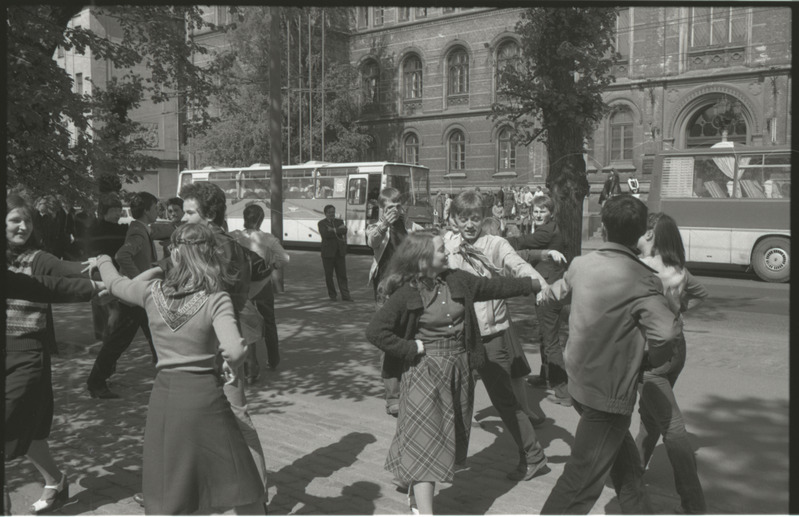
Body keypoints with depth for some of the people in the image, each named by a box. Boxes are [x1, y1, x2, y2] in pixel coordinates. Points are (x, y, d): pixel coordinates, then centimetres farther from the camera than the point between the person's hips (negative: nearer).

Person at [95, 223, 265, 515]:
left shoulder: (152, 292, -1)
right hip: (205, 395, -3)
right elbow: (235, 350, -26)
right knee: (243, 491, 13)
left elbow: (113, 283, 20)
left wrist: (103, 260, 41)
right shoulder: (216, 300, -12)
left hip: (164, 395, 4)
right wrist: (230, 366, -3)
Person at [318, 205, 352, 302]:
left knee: (342, 274, 1)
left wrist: (334, 230, -14)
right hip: (328, 253, -3)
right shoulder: (321, 223, 2)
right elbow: (325, 234, -16)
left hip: (340, 252, 3)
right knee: (329, 275, 3)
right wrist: (339, 230, -11)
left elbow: (344, 231, -6)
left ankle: (345, 295, 3)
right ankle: (332, 295, 15)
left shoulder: (339, 221, 14)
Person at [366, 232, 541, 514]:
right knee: (425, 443, -5)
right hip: (425, 372, -6)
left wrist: (534, 284, 17)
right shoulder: (406, 294, -15)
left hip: (459, 371, 7)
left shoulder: (457, 280, 1)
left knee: (448, 439, 16)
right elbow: (375, 331, -18)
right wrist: (413, 348, -16)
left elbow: (493, 286, 13)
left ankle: (417, 490, 35)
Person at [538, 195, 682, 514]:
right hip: (610, 393, -7)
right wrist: (653, 361, -11)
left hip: (579, 380, 7)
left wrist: (544, 294, 44)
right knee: (582, 481, 2)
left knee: (624, 461, 25)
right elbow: (666, 332, -32)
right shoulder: (643, 280, -20)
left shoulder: (581, 264, -1)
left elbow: (559, 291, 20)